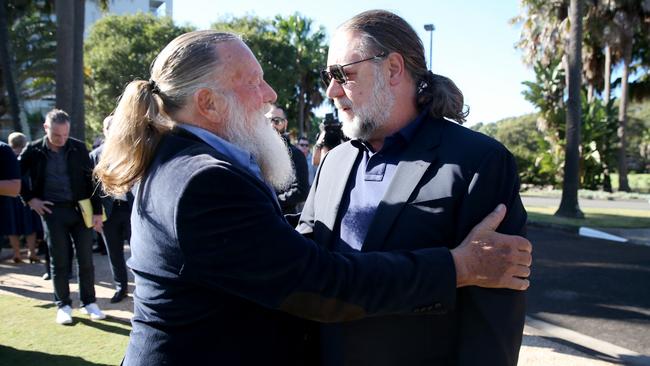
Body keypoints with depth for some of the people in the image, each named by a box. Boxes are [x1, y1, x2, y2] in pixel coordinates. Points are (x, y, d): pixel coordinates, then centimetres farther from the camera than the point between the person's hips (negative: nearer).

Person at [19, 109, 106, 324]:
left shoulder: (78, 148, -1)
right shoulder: (34, 150, -2)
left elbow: (91, 179, 1)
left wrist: (97, 211, -2)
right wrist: (30, 199, 1)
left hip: (80, 208, 1)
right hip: (53, 211, -1)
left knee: (86, 259, 5)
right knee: (59, 262, 6)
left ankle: (89, 302, 18)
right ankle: (63, 305, 19)